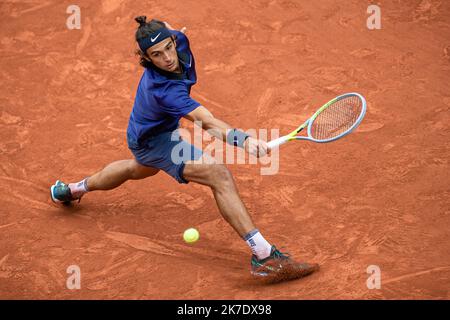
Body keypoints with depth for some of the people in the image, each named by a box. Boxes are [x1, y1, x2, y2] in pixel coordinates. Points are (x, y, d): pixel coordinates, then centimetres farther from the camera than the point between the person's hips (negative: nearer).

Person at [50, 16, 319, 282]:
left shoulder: (178, 41, -22)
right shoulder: (162, 90, -43)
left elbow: (164, 28, 4)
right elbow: (207, 122, -55)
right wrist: (244, 139, -68)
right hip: (154, 142, -9)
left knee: (139, 169, 42)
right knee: (220, 176, -28)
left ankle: (73, 190, 64)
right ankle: (264, 255, -35)